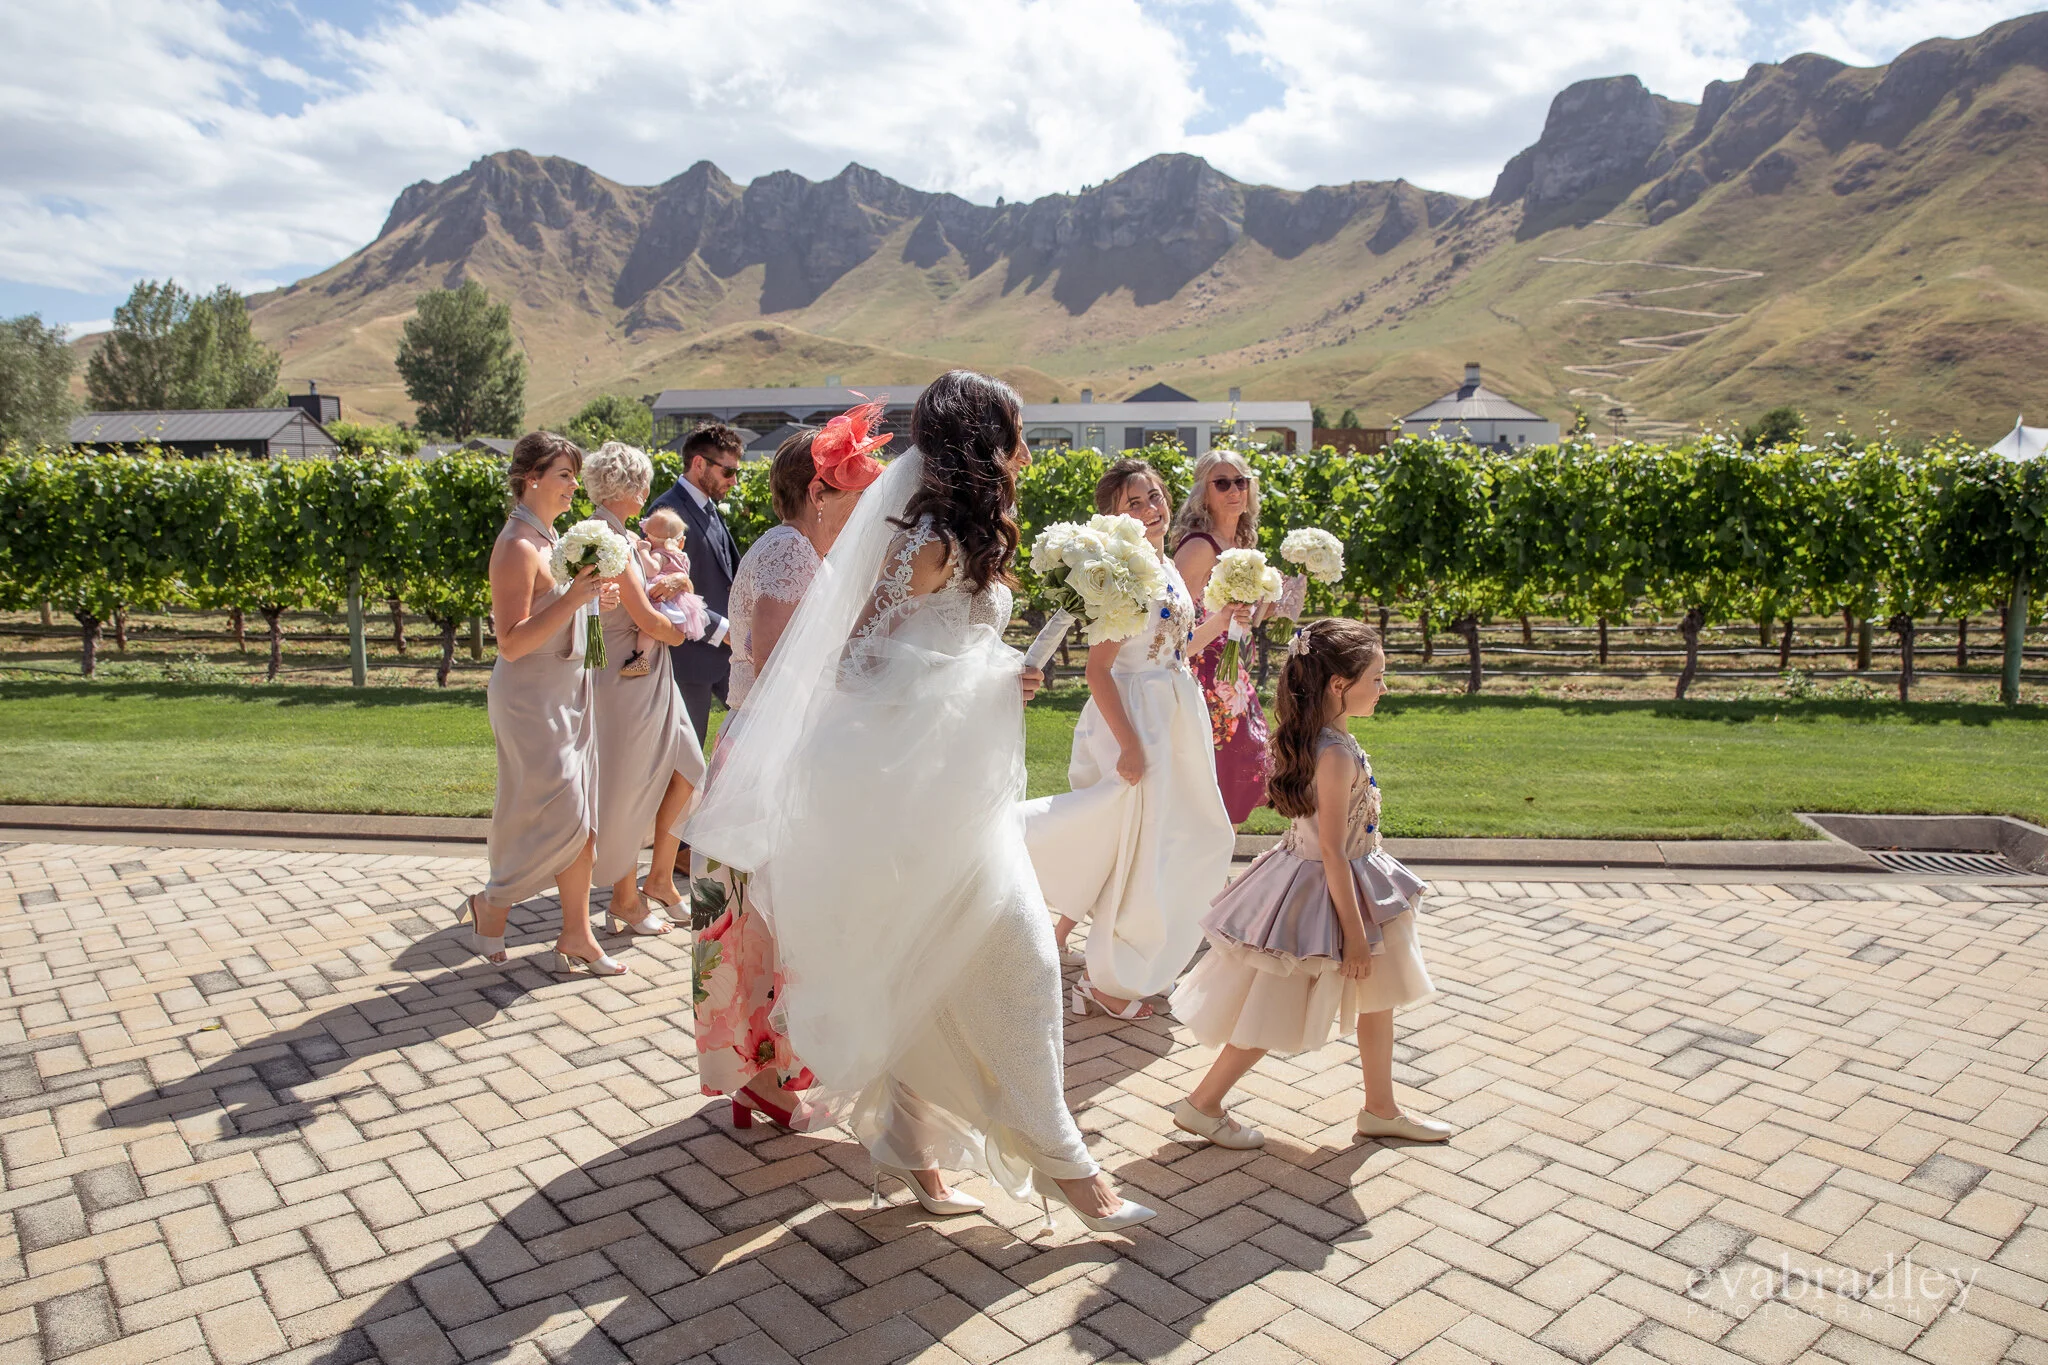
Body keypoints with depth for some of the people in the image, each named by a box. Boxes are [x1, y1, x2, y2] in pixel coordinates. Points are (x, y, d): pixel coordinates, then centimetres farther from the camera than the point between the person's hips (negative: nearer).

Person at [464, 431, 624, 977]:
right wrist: (572, 598, -27)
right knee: (560, 818, -5)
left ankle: (576, 936, 16)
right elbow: (511, 643, -21)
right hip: (531, 700, -9)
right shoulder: (518, 547, -17)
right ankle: (492, 903, 20)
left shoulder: (550, 539, 12)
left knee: (582, 822, 8)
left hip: (567, 695, 9)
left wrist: (592, 599, 6)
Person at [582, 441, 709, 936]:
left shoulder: (627, 538, 10)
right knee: (629, 788, 3)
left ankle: (660, 877, 25)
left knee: (686, 770, 11)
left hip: (652, 674, 9)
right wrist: (675, 631, -2)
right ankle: (626, 899, 19)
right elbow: (647, 620, -20)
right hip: (627, 677, -9)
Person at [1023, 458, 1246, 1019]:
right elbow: (1098, 669, -22)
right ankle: (1106, 983, 16)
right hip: (1133, 718, -9)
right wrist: (1130, 743, -25)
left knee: (1192, 836, 19)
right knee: (1133, 845, -1)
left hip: (1176, 714, 9)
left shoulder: (1169, 567, 9)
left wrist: (1220, 620, 6)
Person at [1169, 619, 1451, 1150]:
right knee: (1274, 1016, 5)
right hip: (1321, 891, -10)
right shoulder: (1337, 755, -28)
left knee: (1378, 998, 20)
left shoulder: (1314, 739, 1)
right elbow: (1333, 853, -26)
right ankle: (1202, 1105, 19)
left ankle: (1381, 1110, 36)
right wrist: (1355, 933, -18)